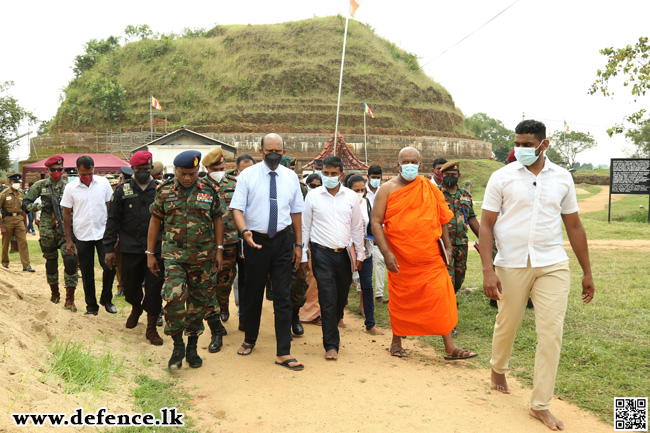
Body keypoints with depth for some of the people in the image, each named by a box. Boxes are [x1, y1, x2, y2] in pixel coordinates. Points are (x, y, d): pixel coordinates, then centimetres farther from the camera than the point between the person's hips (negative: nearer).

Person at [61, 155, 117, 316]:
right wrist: (68, 240, 1)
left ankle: (106, 299, 17)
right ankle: (91, 305, 21)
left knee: (110, 267, -6)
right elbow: (67, 214, 3)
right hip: (82, 236, 0)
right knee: (87, 273, 8)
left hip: (103, 233, 0)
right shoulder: (70, 188, -3)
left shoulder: (103, 183, -2)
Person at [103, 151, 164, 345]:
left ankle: (151, 328, 13)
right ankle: (136, 307, 46)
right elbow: (113, 220, 4)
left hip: (156, 249, -1)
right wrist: (109, 249, 0)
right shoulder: (122, 190, 4)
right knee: (130, 286, 12)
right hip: (130, 248, 1)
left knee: (154, 288, -1)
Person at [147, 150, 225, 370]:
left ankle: (192, 347, 25)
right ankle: (177, 345, 4)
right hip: (174, 253, -1)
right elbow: (155, 221, 7)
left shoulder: (209, 190, 2)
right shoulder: (164, 191, 1)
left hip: (203, 255, 1)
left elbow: (217, 219, 8)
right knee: (173, 296, -17)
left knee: (199, 301, 8)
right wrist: (150, 253, 5)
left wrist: (219, 250, 2)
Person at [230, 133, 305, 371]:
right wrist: (244, 232, -26)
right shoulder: (248, 175, -3)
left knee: (283, 297, 0)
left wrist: (299, 244, 8)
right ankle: (250, 340, 36)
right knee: (253, 295, 13)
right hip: (256, 241, -1)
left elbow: (296, 211, 10)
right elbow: (237, 208, -7)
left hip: (282, 241, 2)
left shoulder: (290, 177, 6)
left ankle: (283, 353, 7)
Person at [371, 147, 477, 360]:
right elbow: (376, 223, -5)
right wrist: (386, 253, -13)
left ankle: (450, 347, 3)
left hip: (430, 258, 2)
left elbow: (442, 219, 13)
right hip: (400, 260, -1)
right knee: (401, 302, 10)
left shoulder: (430, 189, 6)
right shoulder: (388, 189, -1)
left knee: (441, 298, -5)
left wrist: (447, 247, 9)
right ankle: (397, 341, 30)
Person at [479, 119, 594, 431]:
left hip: (552, 265, 2)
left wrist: (587, 272, 11)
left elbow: (574, 225, 10)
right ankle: (498, 369, 44)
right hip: (511, 264, -1)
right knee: (507, 324, 13)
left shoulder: (562, 178, 5)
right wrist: (488, 270, -13)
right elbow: (486, 225, -4)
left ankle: (540, 404, 12)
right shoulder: (502, 177, -2)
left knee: (551, 333, -2)